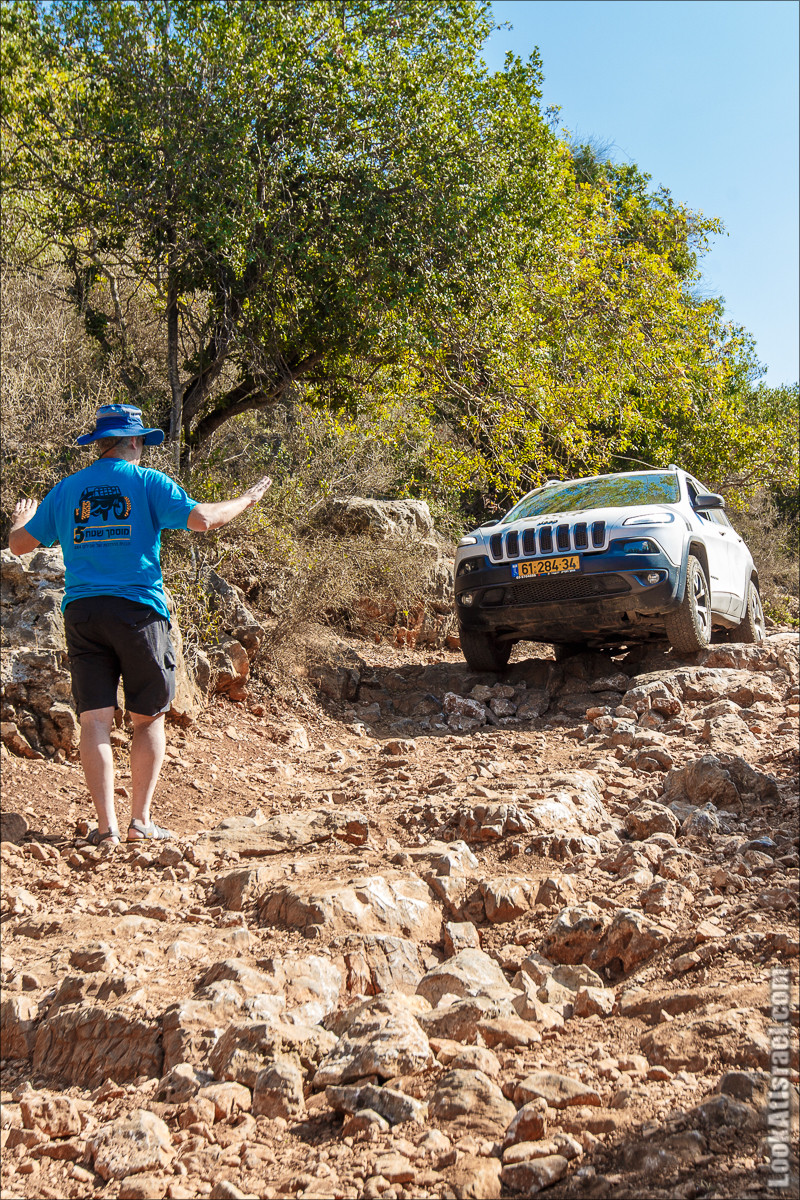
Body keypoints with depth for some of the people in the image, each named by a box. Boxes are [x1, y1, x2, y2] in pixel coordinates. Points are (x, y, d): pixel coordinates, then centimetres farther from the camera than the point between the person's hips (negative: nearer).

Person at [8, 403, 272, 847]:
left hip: (81, 611, 3)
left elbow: (19, 544, 18)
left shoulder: (66, 489, 13)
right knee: (149, 719, 9)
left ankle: (107, 826, -4)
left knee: (95, 720, 1)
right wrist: (245, 501, 7)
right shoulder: (148, 483, 2)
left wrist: (20, 519, 41)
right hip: (138, 610, -3)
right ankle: (141, 821, 7)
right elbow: (201, 519, -11)